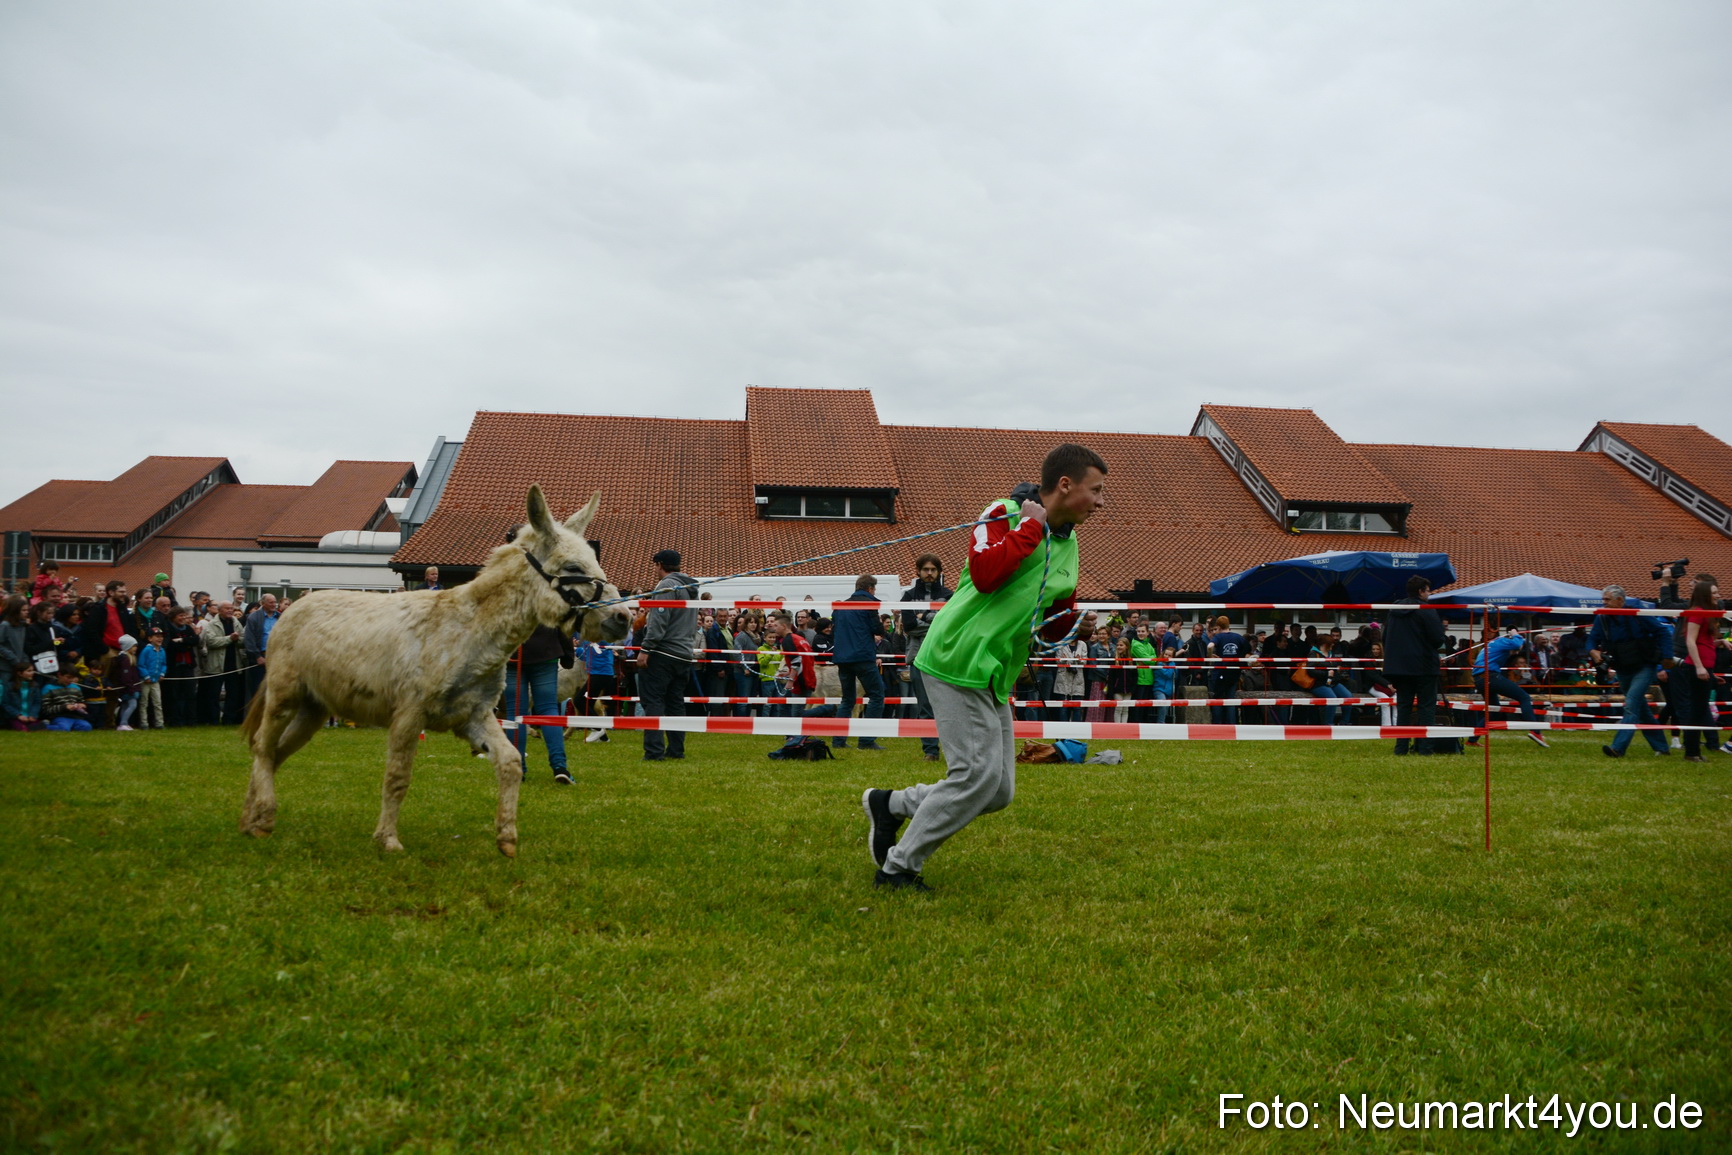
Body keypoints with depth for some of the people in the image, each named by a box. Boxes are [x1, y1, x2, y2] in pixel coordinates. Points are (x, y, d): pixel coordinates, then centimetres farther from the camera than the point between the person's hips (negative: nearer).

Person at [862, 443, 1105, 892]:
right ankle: (897, 868, 2)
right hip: (960, 659, -9)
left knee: (999, 792, 7)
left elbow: (1053, 621, 25)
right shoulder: (1005, 514, -9)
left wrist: (1075, 624, 2)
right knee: (978, 774, -12)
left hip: (995, 676, 9)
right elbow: (985, 573, -27)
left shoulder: (1068, 544, 17)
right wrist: (1031, 527, -18)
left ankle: (889, 806, 22)